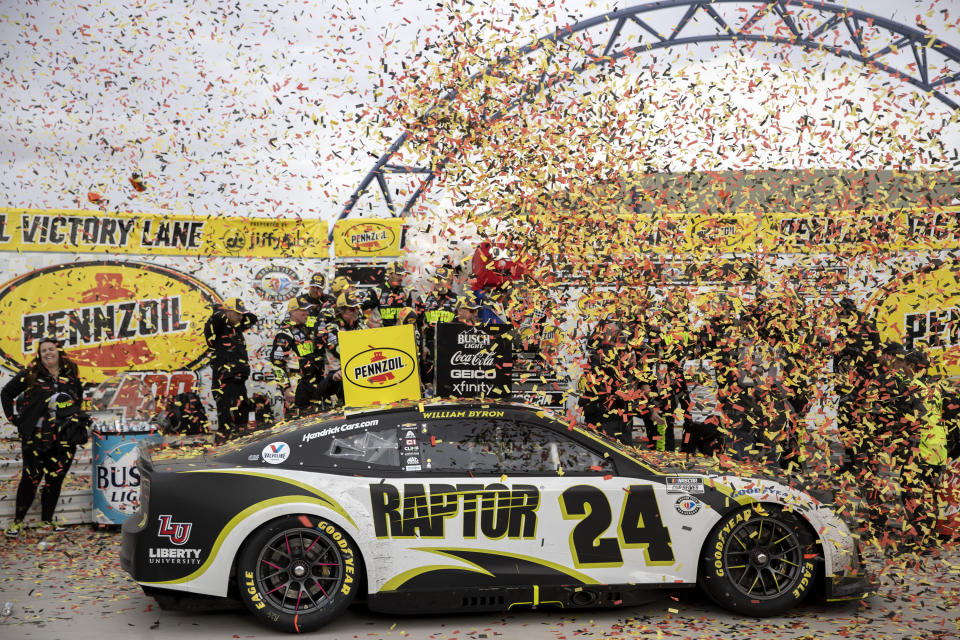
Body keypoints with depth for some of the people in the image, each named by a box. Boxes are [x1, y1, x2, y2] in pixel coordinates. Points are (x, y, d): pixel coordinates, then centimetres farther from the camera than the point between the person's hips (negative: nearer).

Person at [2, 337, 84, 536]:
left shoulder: (70, 374, 9)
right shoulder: (30, 374, 0)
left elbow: (79, 395, 27)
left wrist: (75, 415, 16)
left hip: (63, 438, 3)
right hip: (35, 437, -3)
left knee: (55, 479, 6)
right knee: (31, 478, -4)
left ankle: (47, 521, 16)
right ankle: (17, 521, 8)